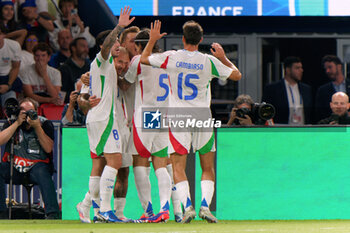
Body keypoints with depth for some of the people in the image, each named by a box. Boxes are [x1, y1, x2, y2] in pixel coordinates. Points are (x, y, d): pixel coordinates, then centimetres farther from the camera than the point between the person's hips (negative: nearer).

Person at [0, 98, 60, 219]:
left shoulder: (45, 124, 3)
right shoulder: (11, 123, 8)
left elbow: (48, 148, -9)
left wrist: (37, 127, -15)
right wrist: (17, 123, -13)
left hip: (37, 164, -2)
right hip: (14, 167, 2)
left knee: (42, 173, -36)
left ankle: (52, 213, -40)